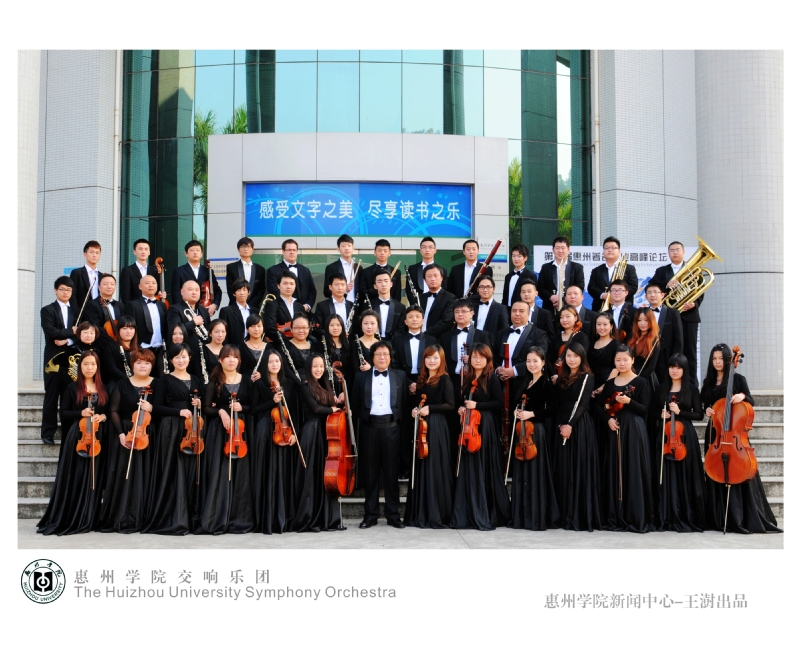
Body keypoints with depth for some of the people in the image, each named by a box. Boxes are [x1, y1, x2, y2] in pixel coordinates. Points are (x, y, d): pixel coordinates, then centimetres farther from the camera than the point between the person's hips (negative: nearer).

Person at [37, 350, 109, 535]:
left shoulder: (102, 389, 12)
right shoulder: (72, 388, 3)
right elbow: (63, 414, 0)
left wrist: (103, 416, -6)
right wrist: (81, 413, -15)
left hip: (97, 437, 3)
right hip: (77, 438, -3)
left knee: (94, 478, 2)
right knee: (75, 478, -5)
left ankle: (88, 520, 8)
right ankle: (69, 520, 1)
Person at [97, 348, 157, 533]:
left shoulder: (158, 384, 6)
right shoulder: (123, 384, 6)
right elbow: (114, 410, 2)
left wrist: (152, 409, -14)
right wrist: (121, 433, -9)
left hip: (148, 436, 0)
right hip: (125, 436, 0)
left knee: (144, 477, -2)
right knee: (123, 476, -3)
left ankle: (141, 518, 2)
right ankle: (122, 518, 2)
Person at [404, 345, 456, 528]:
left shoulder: (445, 380, -4)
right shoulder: (421, 380, 15)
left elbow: (450, 405, -9)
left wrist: (430, 408, -17)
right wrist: (414, 409, 2)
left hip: (436, 427, -7)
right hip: (421, 426, 7)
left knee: (435, 470, -5)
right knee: (420, 469, 7)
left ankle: (437, 515, 1)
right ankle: (419, 514, 13)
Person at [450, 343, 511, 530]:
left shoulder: (492, 379, -3)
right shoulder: (467, 379, 14)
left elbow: (499, 403, -8)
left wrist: (477, 405, -16)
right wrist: (460, 408, 3)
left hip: (485, 427, -6)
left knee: (484, 471, -3)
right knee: (467, 470, 5)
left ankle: (485, 516, 3)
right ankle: (466, 515, 11)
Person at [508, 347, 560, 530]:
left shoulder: (546, 384, -7)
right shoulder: (525, 381, 15)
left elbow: (551, 409, -13)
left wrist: (531, 414, -21)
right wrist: (517, 410, -1)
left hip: (536, 430, -7)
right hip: (521, 429, 7)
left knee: (535, 472, -5)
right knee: (521, 473, 9)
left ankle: (538, 517, 1)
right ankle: (522, 516, 16)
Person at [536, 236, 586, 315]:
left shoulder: (577, 267, 10)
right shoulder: (546, 267, 14)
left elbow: (580, 288, 1)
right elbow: (540, 287, 9)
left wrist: (564, 300, -13)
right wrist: (551, 297, -11)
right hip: (550, 309, 1)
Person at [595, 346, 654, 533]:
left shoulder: (640, 382, -1)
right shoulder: (610, 383, 12)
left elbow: (644, 409, -6)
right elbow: (598, 405, 13)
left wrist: (628, 401, -22)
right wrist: (608, 419, -3)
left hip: (634, 430, -4)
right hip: (615, 429, 4)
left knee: (634, 472, -6)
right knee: (615, 472, 4)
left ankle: (637, 518, -1)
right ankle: (616, 518, 9)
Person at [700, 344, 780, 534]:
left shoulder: (738, 379, -1)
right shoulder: (708, 381, 12)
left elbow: (750, 402, -5)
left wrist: (742, 396, -25)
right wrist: (706, 411, -2)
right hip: (714, 434, 5)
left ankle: (745, 519, -2)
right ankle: (718, 519, 12)